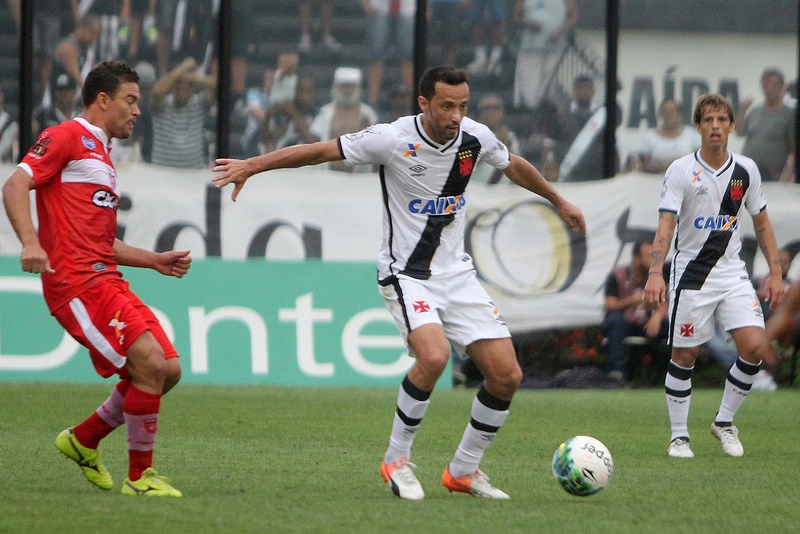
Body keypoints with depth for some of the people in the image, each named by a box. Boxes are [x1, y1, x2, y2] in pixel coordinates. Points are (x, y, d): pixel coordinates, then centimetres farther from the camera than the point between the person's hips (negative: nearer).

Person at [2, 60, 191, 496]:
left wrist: (155, 261, 24)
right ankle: (139, 477, -7)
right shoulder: (67, 137, -2)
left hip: (107, 280, 10)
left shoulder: (101, 157, 27)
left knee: (168, 370, 3)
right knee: (149, 363, -18)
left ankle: (83, 440, 19)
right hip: (75, 282, -10)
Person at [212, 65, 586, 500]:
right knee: (433, 355, -31)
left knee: (506, 375, -4)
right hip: (406, 274, -5)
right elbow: (319, 151, -8)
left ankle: (464, 470, 16)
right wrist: (251, 166, -8)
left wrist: (558, 202, 34)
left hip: (457, 273, 6)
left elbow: (514, 166, 20)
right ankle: (397, 459, -10)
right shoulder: (393, 139, -16)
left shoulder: (475, 137, -2)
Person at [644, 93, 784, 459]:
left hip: (733, 273, 3)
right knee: (684, 356, 1)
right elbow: (666, 224, -16)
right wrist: (655, 273, -29)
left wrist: (775, 271, 8)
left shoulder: (746, 171, 3)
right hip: (691, 274, -3)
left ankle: (724, 421, 9)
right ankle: (679, 436, 15)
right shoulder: (681, 170, -8)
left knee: (755, 347, -10)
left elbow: (761, 222, 14)